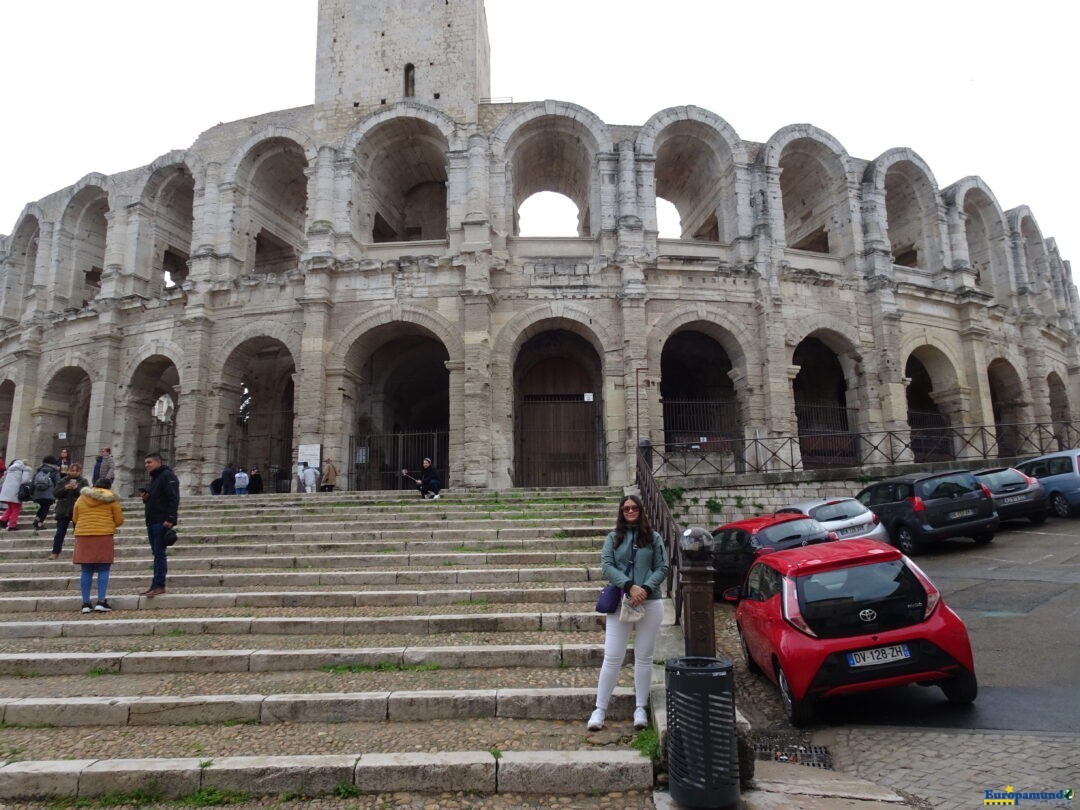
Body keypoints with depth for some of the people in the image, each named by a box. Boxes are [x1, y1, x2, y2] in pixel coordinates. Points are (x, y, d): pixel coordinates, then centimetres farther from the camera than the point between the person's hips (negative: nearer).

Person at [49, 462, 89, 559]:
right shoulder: (63, 481, 10)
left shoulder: (84, 481, 4)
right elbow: (55, 493, 0)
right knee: (60, 533, 5)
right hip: (63, 511, 2)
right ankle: (55, 553, 13)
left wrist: (76, 488, -25)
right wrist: (65, 488, -16)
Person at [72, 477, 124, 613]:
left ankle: (85, 603, 7)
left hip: (83, 536, 3)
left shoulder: (81, 498, 11)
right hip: (104, 537, -3)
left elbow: (75, 518, 19)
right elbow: (119, 520, 4)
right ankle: (101, 602, -4)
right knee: (103, 570, 1)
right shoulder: (110, 499, 3)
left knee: (86, 571, 7)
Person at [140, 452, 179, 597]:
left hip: (162, 522, -9)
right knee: (157, 553, 9)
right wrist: (145, 497, 8)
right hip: (152, 522, 9)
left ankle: (159, 585, -7)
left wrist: (170, 519, -24)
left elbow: (173, 498, -17)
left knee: (159, 553, -9)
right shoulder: (153, 478, 22)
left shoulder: (167, 476, -8)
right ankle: (155, 585, 11)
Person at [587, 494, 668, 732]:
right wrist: (630, 586, -18)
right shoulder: (613, 537, 6)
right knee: (612, 658, 0)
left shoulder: (654, 538, 6)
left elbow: (662, 568, 1)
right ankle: (600, 709, 10)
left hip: (649, 603, 1)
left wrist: (646, 589, -15)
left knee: (644, 658, 9)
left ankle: (641, 708, 22)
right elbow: (606, 566, -4)